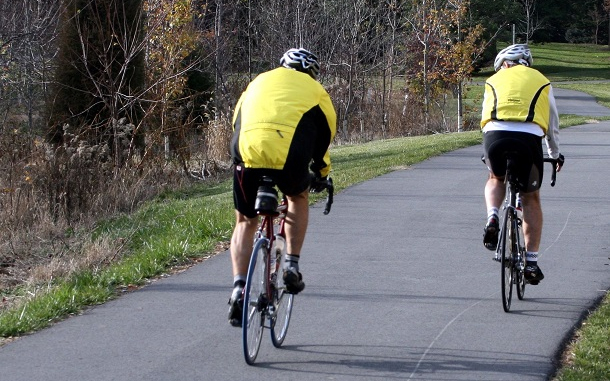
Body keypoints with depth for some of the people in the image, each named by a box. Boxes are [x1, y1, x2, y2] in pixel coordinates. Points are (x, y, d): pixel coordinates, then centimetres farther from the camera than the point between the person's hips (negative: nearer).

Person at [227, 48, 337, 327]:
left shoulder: (258, 82, 32)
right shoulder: (314, 89, 24)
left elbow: (237, 124, 35)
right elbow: (325, 135, 28)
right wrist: (321, 172, 42)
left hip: (248, 153, 2)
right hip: (290, 155, -2)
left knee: (245, 222, 18)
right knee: (298, 198, 31)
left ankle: (239, 287, 1)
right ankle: (292, 265, 18)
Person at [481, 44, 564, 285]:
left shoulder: (495, 80, 27)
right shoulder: (540, 81, 26)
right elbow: (552, 124, 34)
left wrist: (491, 152, 47)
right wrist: (555, 155, 49)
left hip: (495, 135, 1)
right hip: (528, 138, -1)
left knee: (496, 179, 33)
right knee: (531, 199, 16)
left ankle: (492, 218, 3)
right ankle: (531, 262, 12)